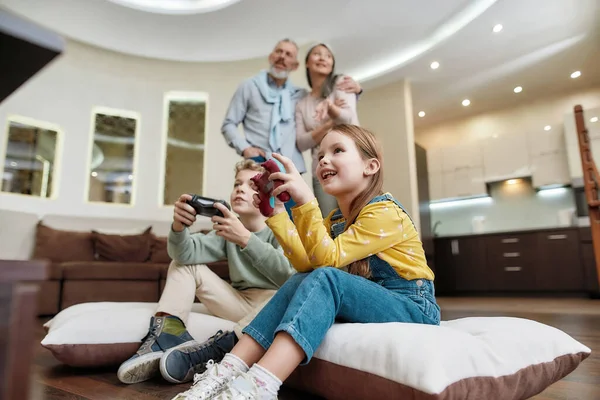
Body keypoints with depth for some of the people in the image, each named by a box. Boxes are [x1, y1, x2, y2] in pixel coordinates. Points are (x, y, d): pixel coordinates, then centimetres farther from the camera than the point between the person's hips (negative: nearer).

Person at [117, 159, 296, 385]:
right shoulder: (228, 229, 6)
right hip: (239, 304, 5)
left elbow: (289, 276, -30)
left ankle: (211, 350, -30)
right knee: (182, 263, 3)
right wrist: (179, 227, -31)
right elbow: (186, 253, -9)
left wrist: (245, 239, -39)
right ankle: (165, 338, -16)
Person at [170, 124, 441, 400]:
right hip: (367, 302, 7)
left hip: (413, 308, -6)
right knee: (300, 283, -17)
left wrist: (305, 199, -35)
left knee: (325, 279, -30)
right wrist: (276, 211, -10)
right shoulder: (334, 220, 8)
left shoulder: (384, 212, -16)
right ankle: (228, 372, -24)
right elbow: (307, 265, -7)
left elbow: (327, 259, -26)